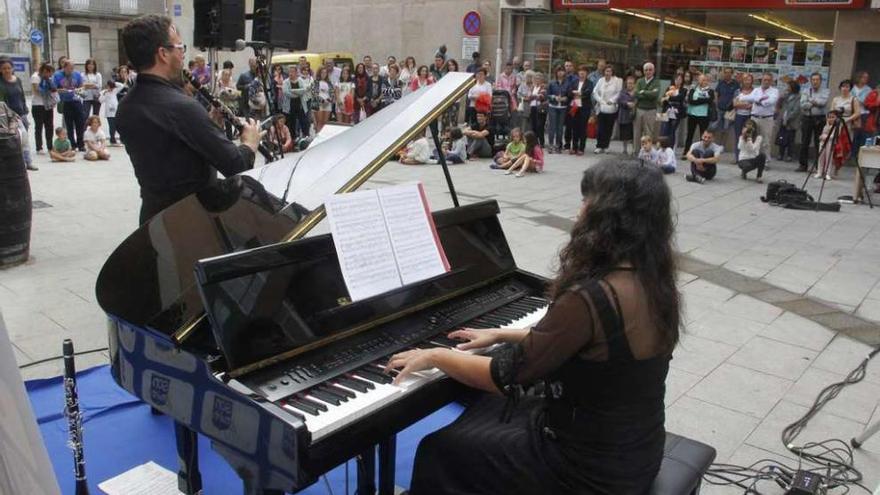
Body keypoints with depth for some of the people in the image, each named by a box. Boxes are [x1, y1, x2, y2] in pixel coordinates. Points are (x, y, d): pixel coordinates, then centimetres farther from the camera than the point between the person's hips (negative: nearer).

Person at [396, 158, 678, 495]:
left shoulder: (591, 297, -30)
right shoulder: (650, 281, -2)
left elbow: (506, 376, -22)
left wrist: (435, 356, -6)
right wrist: (499, 335, 19)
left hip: (594, 468, -8)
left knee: (439, 451, 6)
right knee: (485, 410, 24)